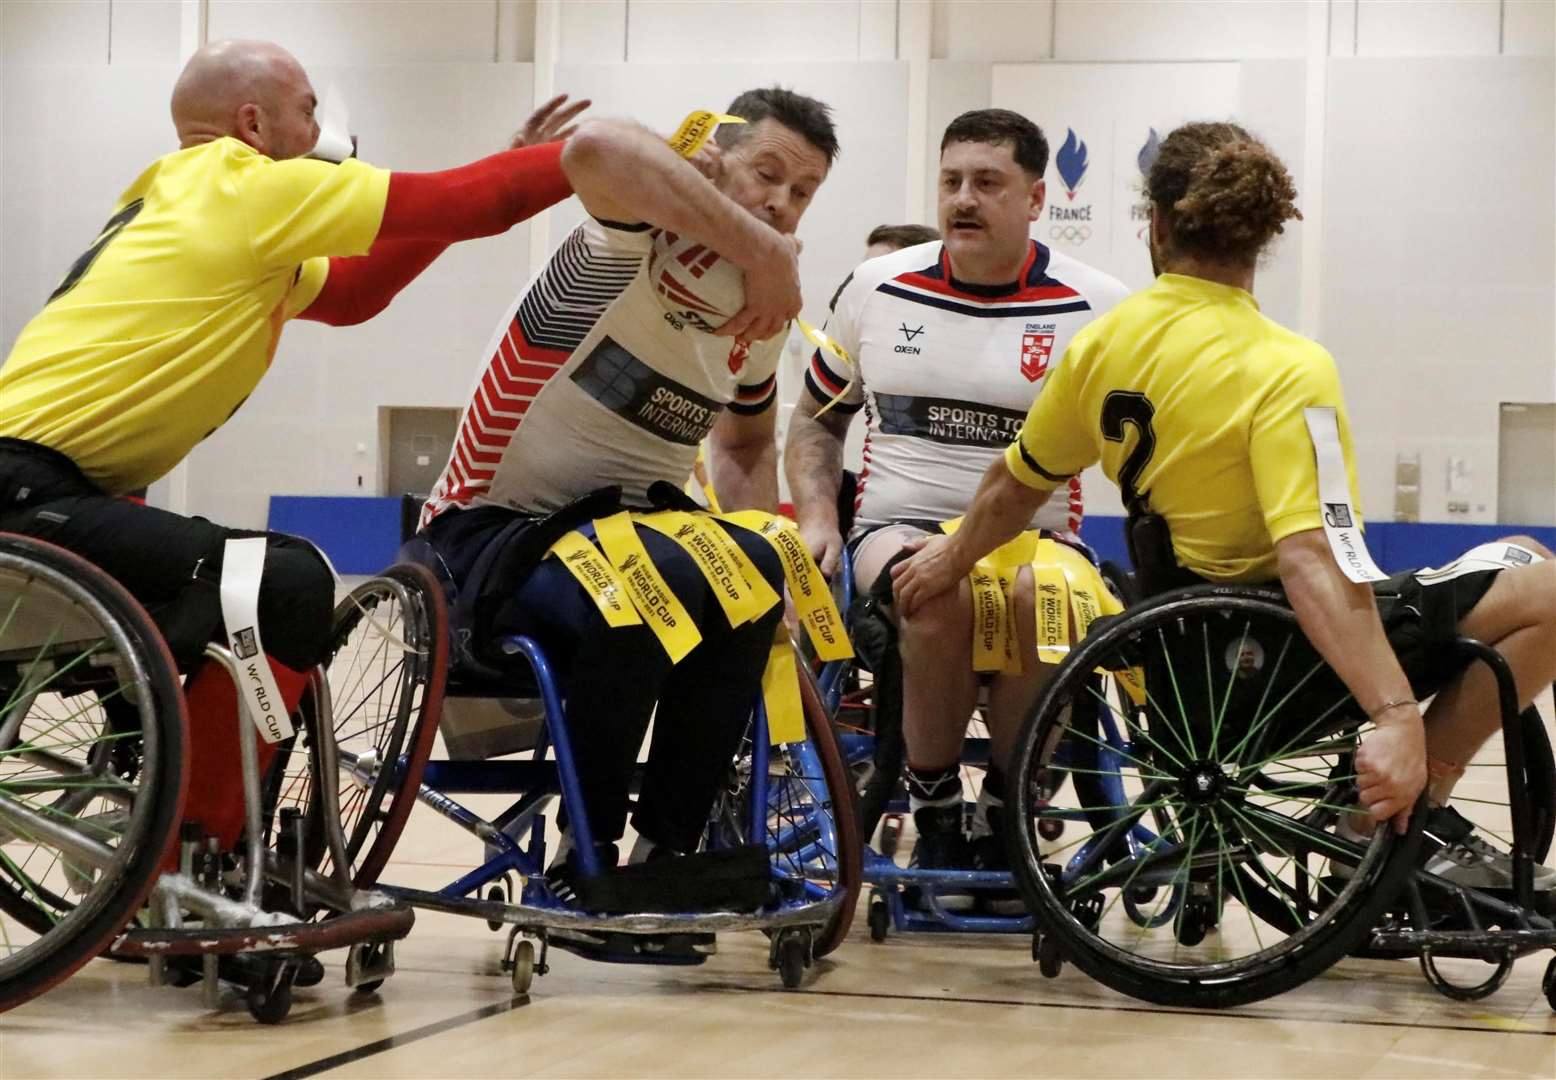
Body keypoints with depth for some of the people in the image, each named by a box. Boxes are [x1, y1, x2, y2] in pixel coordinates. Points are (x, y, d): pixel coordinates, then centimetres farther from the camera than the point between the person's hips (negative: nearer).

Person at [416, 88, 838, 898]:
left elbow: (746, 444, 23)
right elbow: (595, 150, -43)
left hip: (624, 526, 6)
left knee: (754, 573, -25)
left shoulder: (760, 316, 4)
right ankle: (585, 857, -17)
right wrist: (760, 248, -42)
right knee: (655, 585, -36)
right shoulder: (644, 243, -18)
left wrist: (756, 546, 2)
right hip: (493, 534, -6)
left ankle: (667, 846, -11)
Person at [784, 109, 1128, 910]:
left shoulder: (1095, 308, 3)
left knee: (1039, 600, -38)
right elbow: (817, 417, 23)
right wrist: (816, 514, 5)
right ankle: (935, 821, -16)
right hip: (899, 528, 1)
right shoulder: (877, 288, 11)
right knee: (942, 594, -37)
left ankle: (1002, 823, -15)